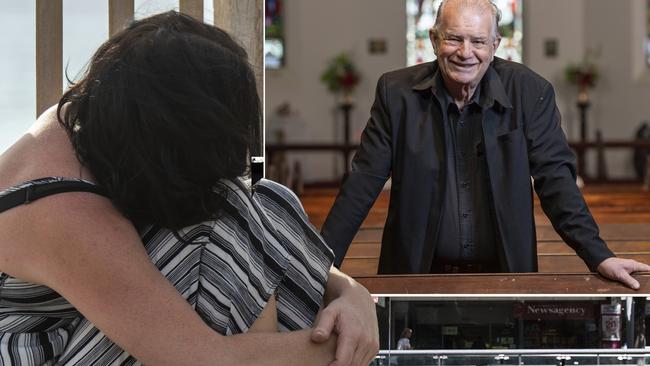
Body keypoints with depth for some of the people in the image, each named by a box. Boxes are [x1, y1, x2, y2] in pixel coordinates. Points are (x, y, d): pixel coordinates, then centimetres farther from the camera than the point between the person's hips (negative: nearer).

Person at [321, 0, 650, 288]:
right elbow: (363, 182, -3)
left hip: (505, 275, 0)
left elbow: (555, 180, -3)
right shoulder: (397, 92, -3)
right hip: (418, 274, 0)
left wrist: (600, 257, -13)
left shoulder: (530, 93, -4)